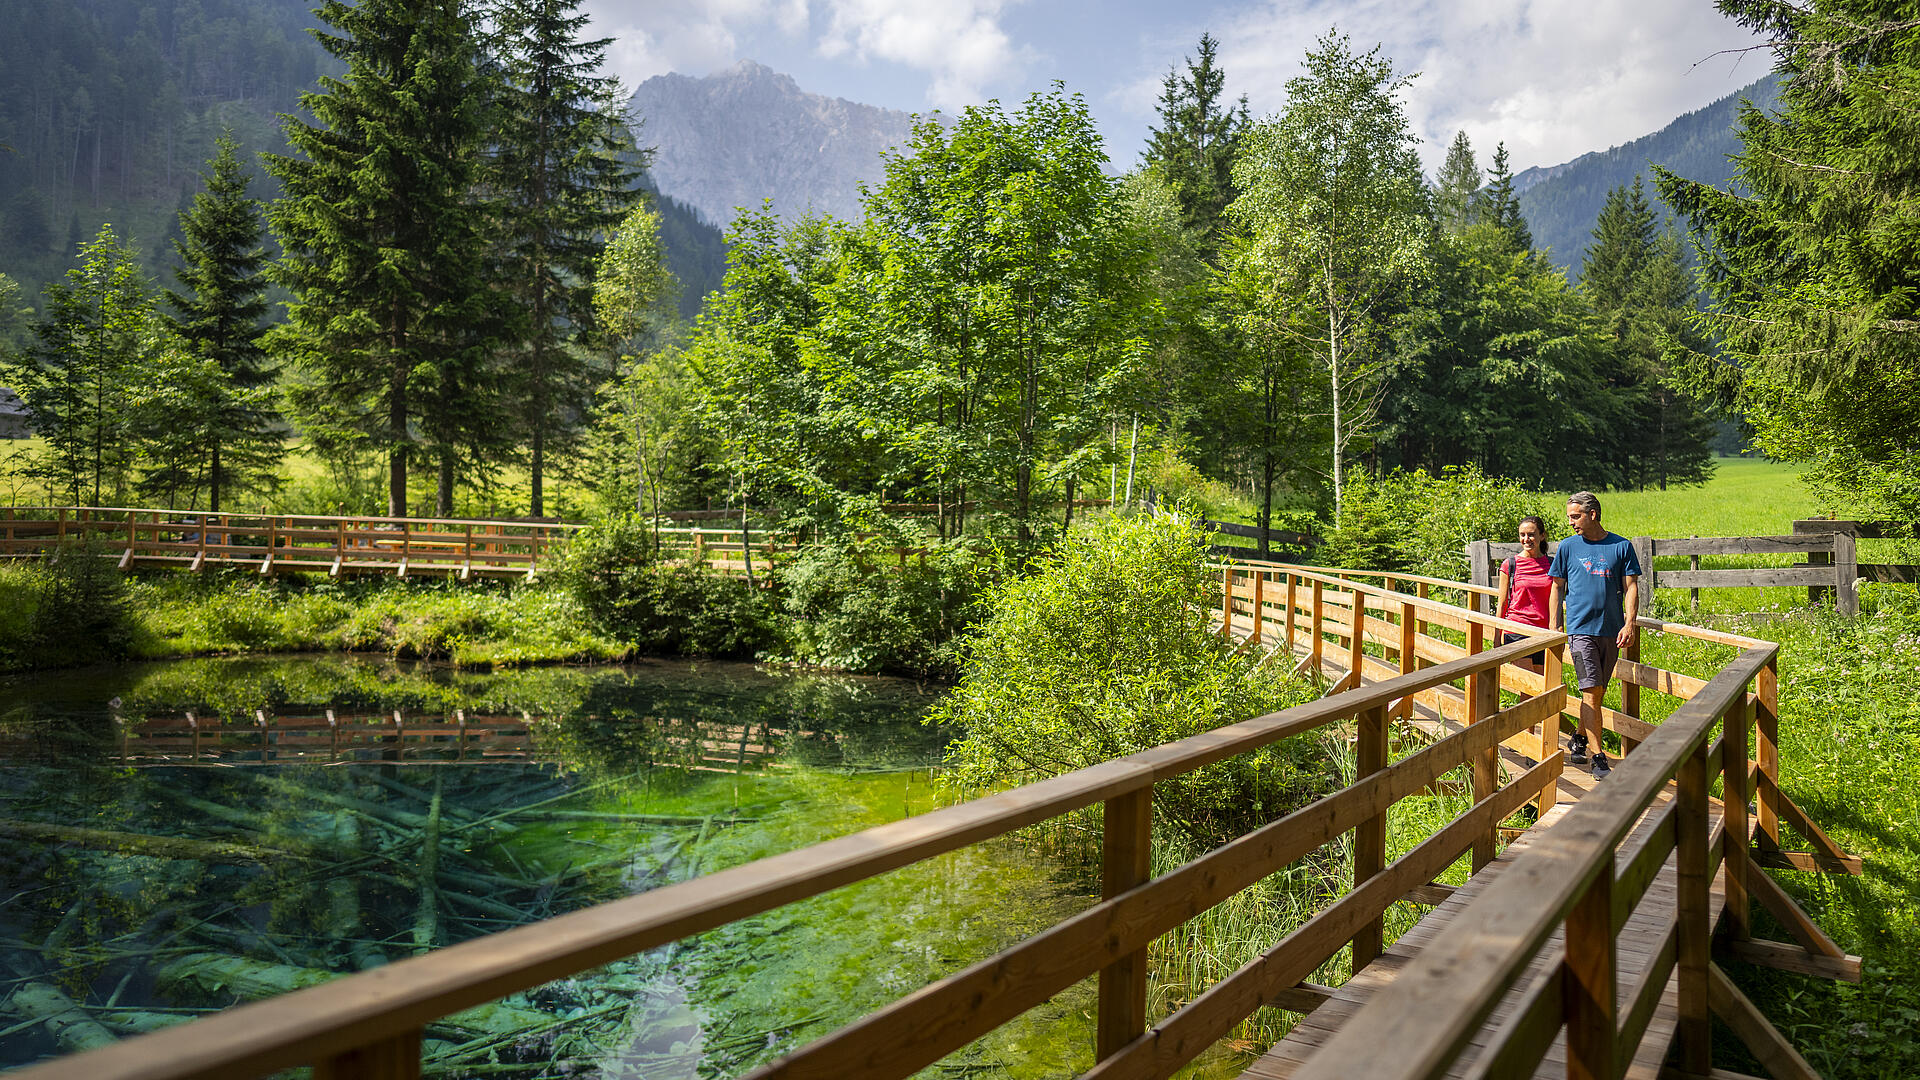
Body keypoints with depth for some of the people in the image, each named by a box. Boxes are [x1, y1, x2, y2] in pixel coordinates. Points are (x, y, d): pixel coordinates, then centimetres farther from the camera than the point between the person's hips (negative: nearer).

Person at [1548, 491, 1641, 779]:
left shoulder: (1622, 546, 5)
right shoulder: (1568, 547, 5)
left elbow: (1631, 587, 4)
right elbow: (1558, 588, 10)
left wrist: (1630, 623, -7)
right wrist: (1554, 626, 5)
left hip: (1611, 630, 2)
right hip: (1580, 628, -2)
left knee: (1597, 693, 12)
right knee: (1591, 692, -10)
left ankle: (1579, 740, 32)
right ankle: (1599, 758, -10)